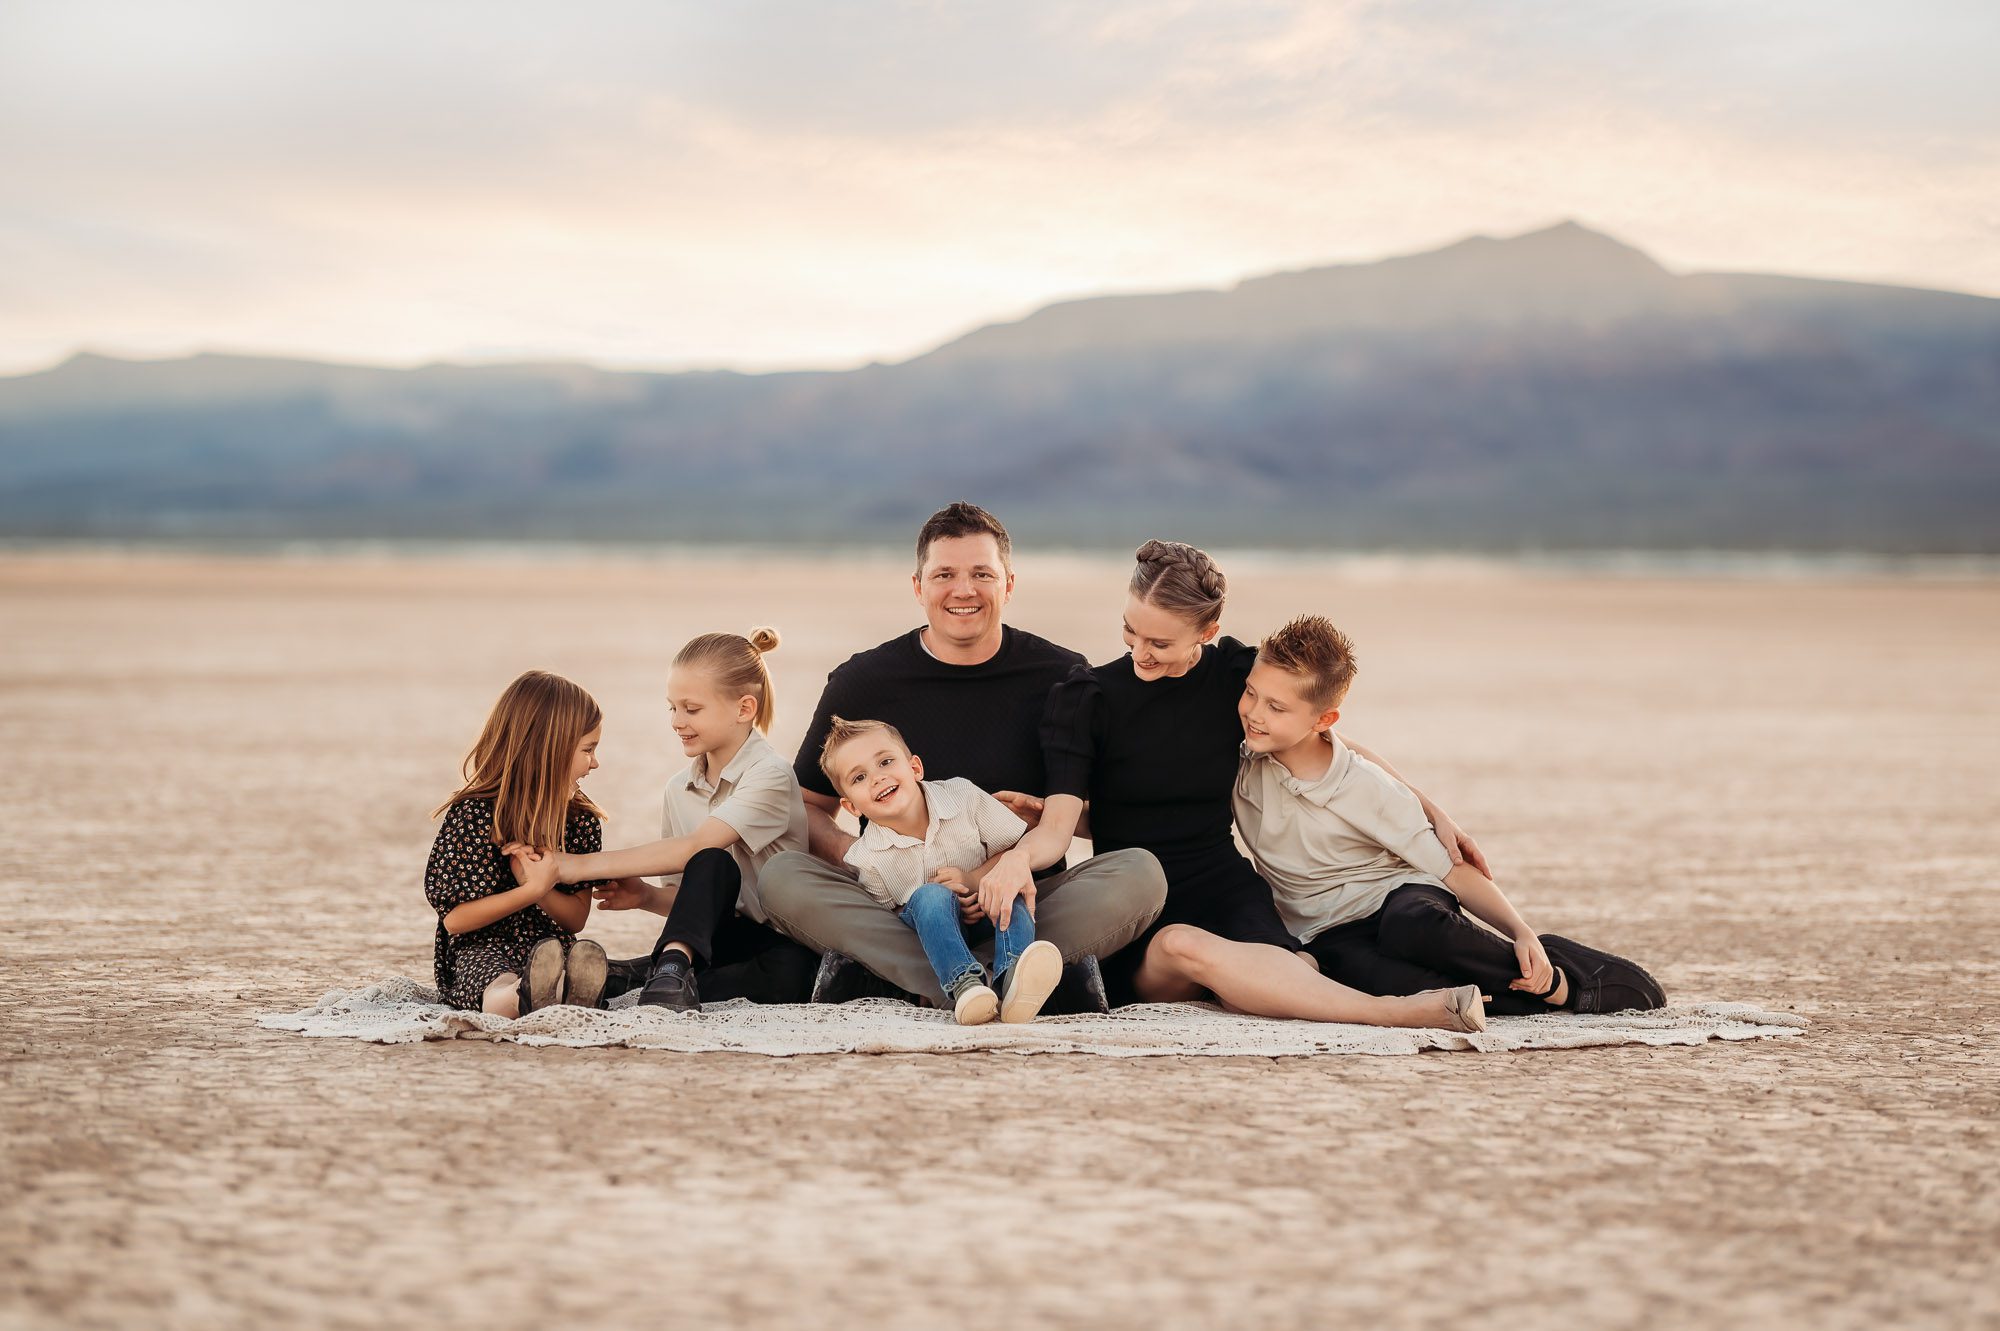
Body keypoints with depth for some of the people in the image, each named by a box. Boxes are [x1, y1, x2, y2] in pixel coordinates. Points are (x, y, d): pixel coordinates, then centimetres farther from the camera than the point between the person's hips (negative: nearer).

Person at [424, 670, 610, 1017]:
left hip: (554, 944, 4)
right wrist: (534, 890, -18)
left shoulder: (581, 819, 10)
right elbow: (454, 919, -8)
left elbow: (577, 918, 8)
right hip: (482, 949, -4)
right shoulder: (474, 813, -5)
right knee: (497, 983, -42)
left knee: (589, 954, -35)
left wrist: (535, 883, -14)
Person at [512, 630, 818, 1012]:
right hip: (720, 935, 4)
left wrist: (588, 865, -24)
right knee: (714, 864, -27)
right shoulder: (680, 791, 10)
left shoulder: (769, 774, -12)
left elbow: (694, 847, -24)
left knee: (788, 971, -40)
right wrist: (648, 896, -8)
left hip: (780, 942, -4)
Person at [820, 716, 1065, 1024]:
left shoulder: (962, 795, -13)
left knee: (1011, 894, -30)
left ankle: (1012, 979, -57)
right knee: (929, 896, -33)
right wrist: (944, 904, -21)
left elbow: (1018, 847, -6)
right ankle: (963, 984, -54)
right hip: (932, 926, -1)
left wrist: (974, 879, -22)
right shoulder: (867, 859, -14)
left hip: (983, 914, 2)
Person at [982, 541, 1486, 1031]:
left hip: (1223, 887, 3)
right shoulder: (1085, 698, -1)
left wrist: (1435, 816, 12)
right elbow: (1058, 826, -11)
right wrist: (1019, 857, -35)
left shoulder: (1238, 676, 4)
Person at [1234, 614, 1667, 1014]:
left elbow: (1452, 871, -6)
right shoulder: (1239, 757, -6)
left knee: (1416, 926, -43)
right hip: (1329, 934, 1)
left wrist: (1521, 931, -18)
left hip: (1402, 898, -1)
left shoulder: (1370, 790, -12)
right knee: (1388, 982, -39)